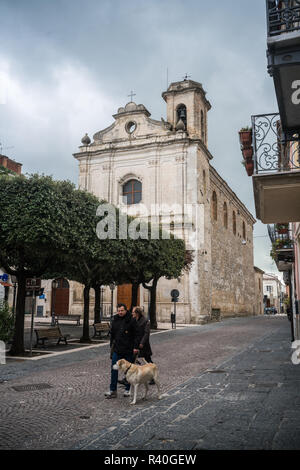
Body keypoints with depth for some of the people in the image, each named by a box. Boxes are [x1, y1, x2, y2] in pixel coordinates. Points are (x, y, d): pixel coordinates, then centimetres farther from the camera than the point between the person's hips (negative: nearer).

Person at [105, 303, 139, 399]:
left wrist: (135, 347, -11)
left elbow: (136, 335, -5)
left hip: (128, 350, -3)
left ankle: (127, 389, 21)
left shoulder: (131, 320, -6)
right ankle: (112, 390, 5)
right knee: (114, 369, -1)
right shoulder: (115, 320, 7)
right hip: (117, 350, 3)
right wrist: (111, 346, 13)